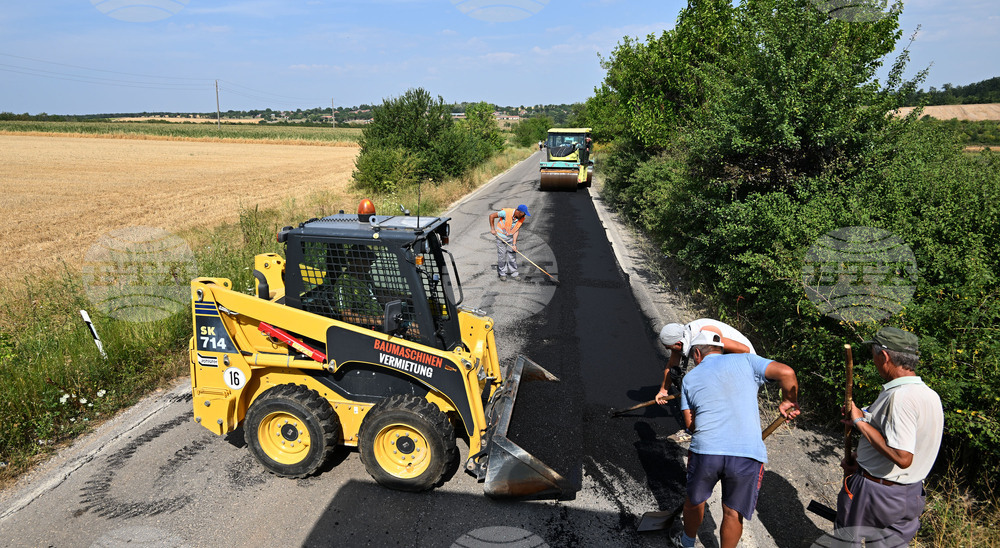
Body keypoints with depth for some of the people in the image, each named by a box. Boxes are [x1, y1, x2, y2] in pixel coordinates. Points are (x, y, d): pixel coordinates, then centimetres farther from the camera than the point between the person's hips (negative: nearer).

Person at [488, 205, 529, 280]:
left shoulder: (521, 219, -11)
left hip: (511, 238, 4)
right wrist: (492, 229, -13)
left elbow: (516, 231, -8)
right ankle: (502, 274, 16)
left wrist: (514, 244, -14)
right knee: (501, 256, 2)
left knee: (512, 255, 6)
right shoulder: (506, 212, -26)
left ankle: (513, 272, 21)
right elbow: (491, 215, -17)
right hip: (501, 237, -4)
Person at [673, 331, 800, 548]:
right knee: (733, 513, 17)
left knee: (694, 501, 26)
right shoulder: (744, 360, 11)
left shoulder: (690, 378, 14)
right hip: (748, 454, -1)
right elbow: (786, 372, -1)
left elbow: (690, 423, 12)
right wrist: (789, 401, 14)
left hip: (705, 450, 1)